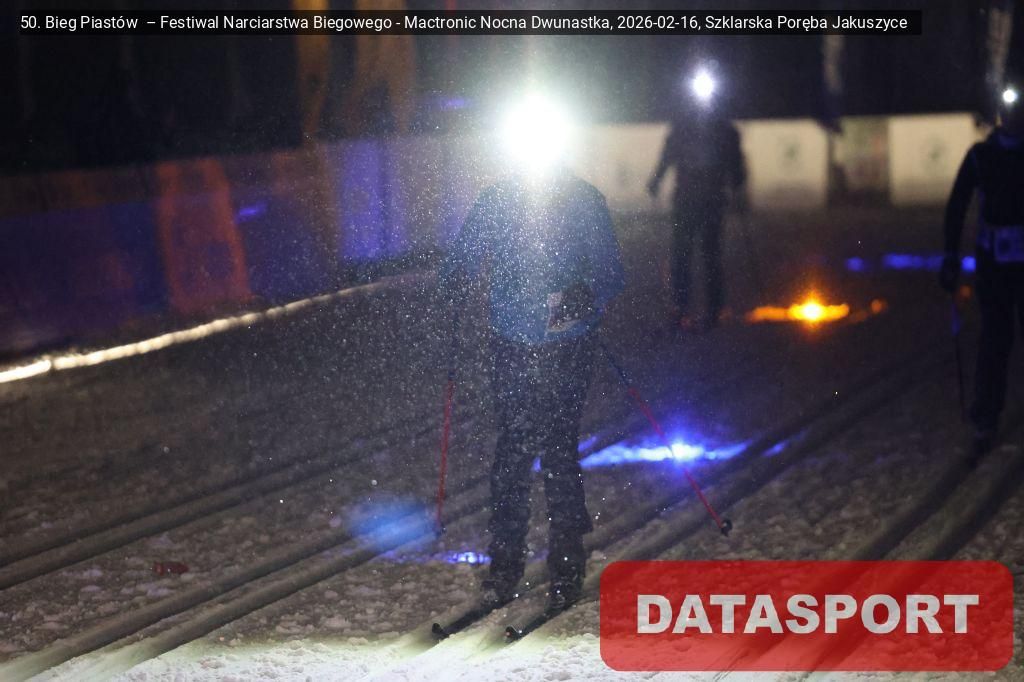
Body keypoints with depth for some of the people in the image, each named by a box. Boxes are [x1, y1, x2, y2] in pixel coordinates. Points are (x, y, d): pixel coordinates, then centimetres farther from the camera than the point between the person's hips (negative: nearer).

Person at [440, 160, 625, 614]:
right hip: (511, 345, 2)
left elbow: (610, 274, -2)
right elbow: (459, 261, 10)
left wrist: (584, 298, -24)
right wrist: (456, 282, -14)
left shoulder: (585, 203, -3)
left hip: (566, 347, -2)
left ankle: (566, 568, 11)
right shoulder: (495, 202, 2)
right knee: (511, 453, 3)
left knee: (557, 453, -1)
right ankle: (505, 565, 12)